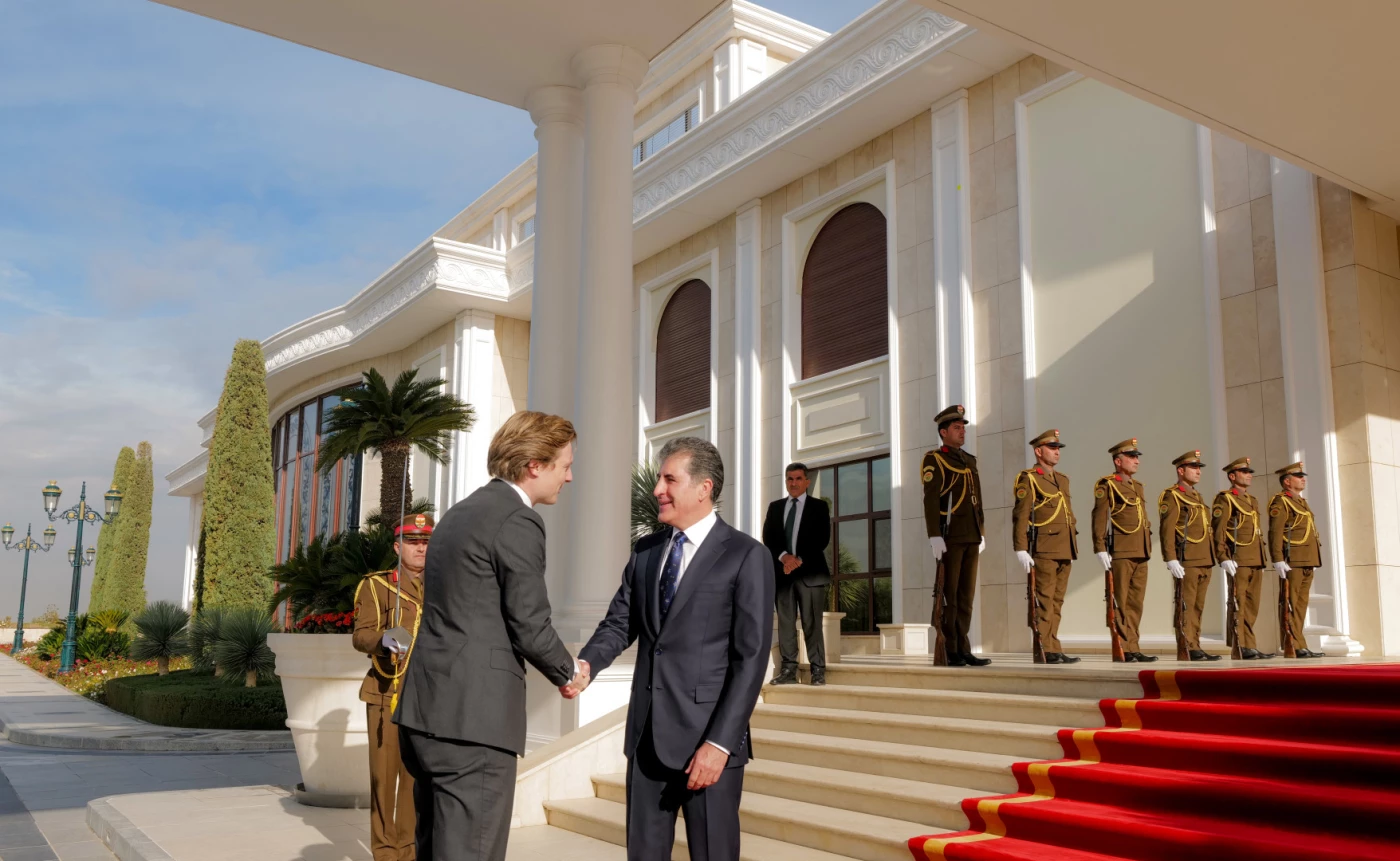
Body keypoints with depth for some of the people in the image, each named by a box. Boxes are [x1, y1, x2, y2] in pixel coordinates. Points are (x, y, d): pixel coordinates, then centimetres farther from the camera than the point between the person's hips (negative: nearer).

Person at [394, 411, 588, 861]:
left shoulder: (461, 512, 16)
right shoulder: (518, 521, -12)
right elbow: (530, 626, -13)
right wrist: (567, 672, 7)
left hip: (427, 706, 9)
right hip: (473, 715, -9)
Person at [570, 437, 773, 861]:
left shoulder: (747, 556, -7)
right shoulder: (645, 551, 11)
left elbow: (751, 658, -11)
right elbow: (619, 623, 8)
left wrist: (720, 742, -16)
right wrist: (586, 664, -13)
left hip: (708, 737, -5)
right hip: (647, 733, 5)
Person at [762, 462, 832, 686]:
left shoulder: (819, 506, 6)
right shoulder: (775, 507, 15)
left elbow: (822, 539, -4)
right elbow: (768, 538, 6)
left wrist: (800, 560, -12)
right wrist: (784, 556, -11)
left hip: (810, 572, -3)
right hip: (782, 571, 3)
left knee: (812, 624, -4)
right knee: (785, 623, 1)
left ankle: (818, 671, 1)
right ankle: (788, 670, 4)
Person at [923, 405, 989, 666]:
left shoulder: (970, 461, 18)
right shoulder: (934, 460, -4)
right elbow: (930, 499, -12)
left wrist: (981, 533, 18)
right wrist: (934, 536, -19)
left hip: (971, 537, 7)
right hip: (949, 537, -7)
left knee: (966, 595, 7)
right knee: (948, 595, -4)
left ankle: (962, 649, 11)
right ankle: (949, 651, 0)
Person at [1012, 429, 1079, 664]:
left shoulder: (1063, 480, 20)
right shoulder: (1028, 479, -3)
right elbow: (1020, 516, -9)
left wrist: (1073, 548, 20)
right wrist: (1021, 550, -16)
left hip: (1064, 552, 8)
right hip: (1044, 552, -8)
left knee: (1056, 602, 8)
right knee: (1044, 601, -7)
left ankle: (1052, 649, 11)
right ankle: (1048, 650, -6)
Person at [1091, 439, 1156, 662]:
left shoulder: (1137, 486, 20)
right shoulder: (1106, 486, -4)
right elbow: (1099, 519, -10)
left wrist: (1148, 547, 19)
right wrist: (1101, 549, -16)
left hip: (1141, 553, 8)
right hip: (1120, 553, -8)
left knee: (1136, 603, 7)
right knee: (1120, 604, -4)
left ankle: (1130, 647, 12)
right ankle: (1128, 649, -3)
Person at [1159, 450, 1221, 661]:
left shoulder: (1197, 497, 21)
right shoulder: (1172, 497, -6)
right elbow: (1167, 531, -13)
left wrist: (1210, 561, 21)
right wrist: (1171, 560, -21)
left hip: (1204, 561, 8)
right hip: (1187, 562, -8)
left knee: (1198, 607, 9)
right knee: (1186, 606, -7)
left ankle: (1195, 646, 12)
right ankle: (1188, 648, -7)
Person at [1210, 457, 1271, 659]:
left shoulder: (1253, 501, 21)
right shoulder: (1224, 500, -4)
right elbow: (1217, 531, -11)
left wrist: (1261, 562, 21)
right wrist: (1224, 558, -19)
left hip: (1256, 562, 8)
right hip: (1238, 561, -8)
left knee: (1252, 606, 8)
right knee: (1239, 605, -8)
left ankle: (1248, 647, 11)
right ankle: (1244, 647, -7)